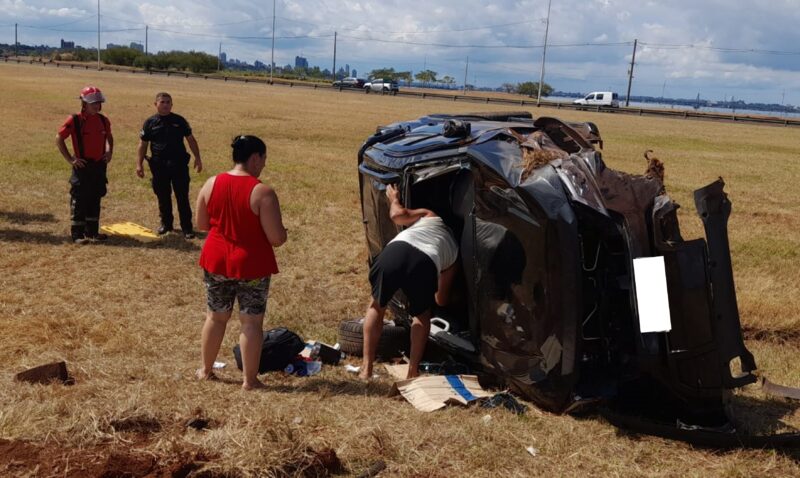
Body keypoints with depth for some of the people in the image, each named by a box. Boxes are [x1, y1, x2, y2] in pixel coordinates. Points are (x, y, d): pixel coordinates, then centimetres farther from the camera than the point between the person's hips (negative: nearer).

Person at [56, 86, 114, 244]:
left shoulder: (103, 121, 6)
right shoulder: (75, 120, -10)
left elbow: (109, 137, 25)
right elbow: (59, 139, -7)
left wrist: (109, 152, 9)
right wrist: (70, 159, -11)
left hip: (99, 166, 6)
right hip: (83, 166, -6)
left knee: (95, 200, 13)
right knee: (79, 201, -2)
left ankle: (92, 231, 22)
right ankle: (77, 234, 3)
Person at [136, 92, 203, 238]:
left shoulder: (179, 121, 5)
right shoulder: (150, 123, 5)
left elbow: (191, 139, 9)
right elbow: (142, 144, 7)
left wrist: (197, 158, 3)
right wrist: (139, 164, 0)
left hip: (179, 164, -1)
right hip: (159, 165, 1)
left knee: (182, 197, -2)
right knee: (163, 197, 10)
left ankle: (187, 227, 2)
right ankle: (166, 223, 25)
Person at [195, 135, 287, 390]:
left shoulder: (211, 184, -3)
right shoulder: (262, 192, -18)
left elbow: (201, 224, 8)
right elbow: (277, 238, -17)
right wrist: (282, 230, 5)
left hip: (216, 262, 5)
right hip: (251, 266, -5)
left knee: (216, 317, 20)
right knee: (251, 322, 7)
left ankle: (206, 370, 33)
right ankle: (250, 380, 13)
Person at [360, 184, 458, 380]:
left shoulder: (429, 215, 39)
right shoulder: (453, 251, 38)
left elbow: (398, 214, 22)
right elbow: (441, 300, 43)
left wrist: (394, 199, 44)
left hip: (395, 251, 0)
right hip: (425, 264, 0)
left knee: (377, 306, 26)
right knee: (422, 315, 30)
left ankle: (366, 369, 24)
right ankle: (413, 372, 23)